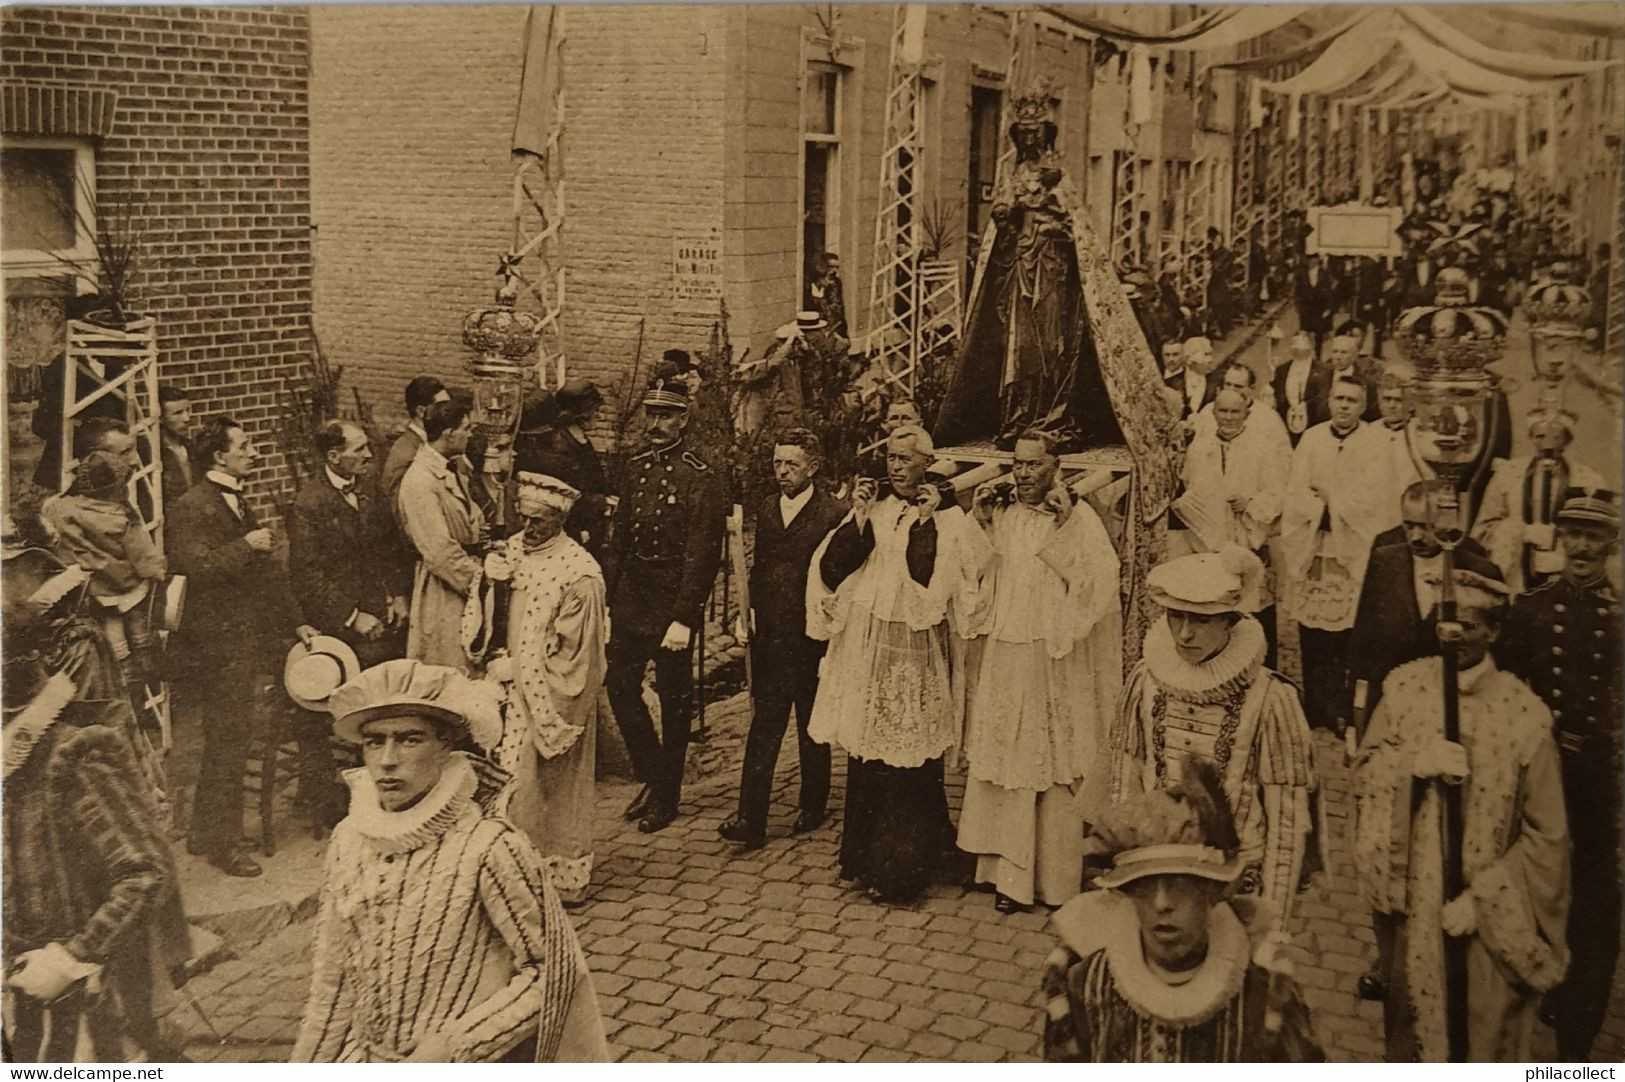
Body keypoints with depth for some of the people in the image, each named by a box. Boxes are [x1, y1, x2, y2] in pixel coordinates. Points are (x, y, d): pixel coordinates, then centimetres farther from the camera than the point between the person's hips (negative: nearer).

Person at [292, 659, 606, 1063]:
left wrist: (451, 1047, -13)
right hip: (361, 1061, 5)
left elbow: (554, 968, -11)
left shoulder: (488, 848, -17)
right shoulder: (348, 840, -1)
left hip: (459, 1069, -4)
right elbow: (332, 981, 9)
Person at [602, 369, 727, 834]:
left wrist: (683, 620, -19)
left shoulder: (701, 480, -13)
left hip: (672, 604, -6)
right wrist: (605, 594, 8)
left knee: (674, 698, 6)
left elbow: (702, 557, -16)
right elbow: (620, 535, 13)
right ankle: (652, 775, 25)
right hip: (630, 599, 6)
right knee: (619, 685, 7)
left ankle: (668, 794, 19)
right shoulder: (636, 467, 7)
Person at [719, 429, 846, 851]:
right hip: (769, 638, 5)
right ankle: (751, 820, 0)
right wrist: (752, 612, 9)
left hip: (811, 641, -4)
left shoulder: (833, 515, -10)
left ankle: (813, 806, 28)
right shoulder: (767, 509, 10)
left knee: (812, 729, 11)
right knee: (763, 727, 1)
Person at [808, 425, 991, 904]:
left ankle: (902, 870, 10)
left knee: (909, 763, -1)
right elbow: (830, 570, -2)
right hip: (866, 649, 4)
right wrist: (859, 519, -10)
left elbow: (929, 579, -16)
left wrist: (924, 523, -17)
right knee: (866, 758, 11)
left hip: (916, 655, -4)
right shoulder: (871, 508, 7)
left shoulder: (948, 517, -3)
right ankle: (867, 858, 25)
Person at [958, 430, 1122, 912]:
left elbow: (1098, 581, -18)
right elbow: (974, 580, 11)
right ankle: (1009, 873, 19)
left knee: (1052, 768, 1)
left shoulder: (1080, 517, -6)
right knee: (1003, 767, 8)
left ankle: (1055, 876, 12)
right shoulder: (1002, 513, 8)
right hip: (1002, 660, 5)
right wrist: (982, 524, -1)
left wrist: (1063, 529, -25)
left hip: (1054, 663, -5)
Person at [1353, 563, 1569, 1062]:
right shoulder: (1403, 687, -4)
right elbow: (1363, 772, 1)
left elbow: (1546, 838, -9)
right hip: (1416, 904, 3)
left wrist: (1482, 901, -13)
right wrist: (1414, 764, -19)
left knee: (1486, 1040, 12)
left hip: (1492, 917, -2)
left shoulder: (1526, 715, -14)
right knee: (1414, 1031, 18)